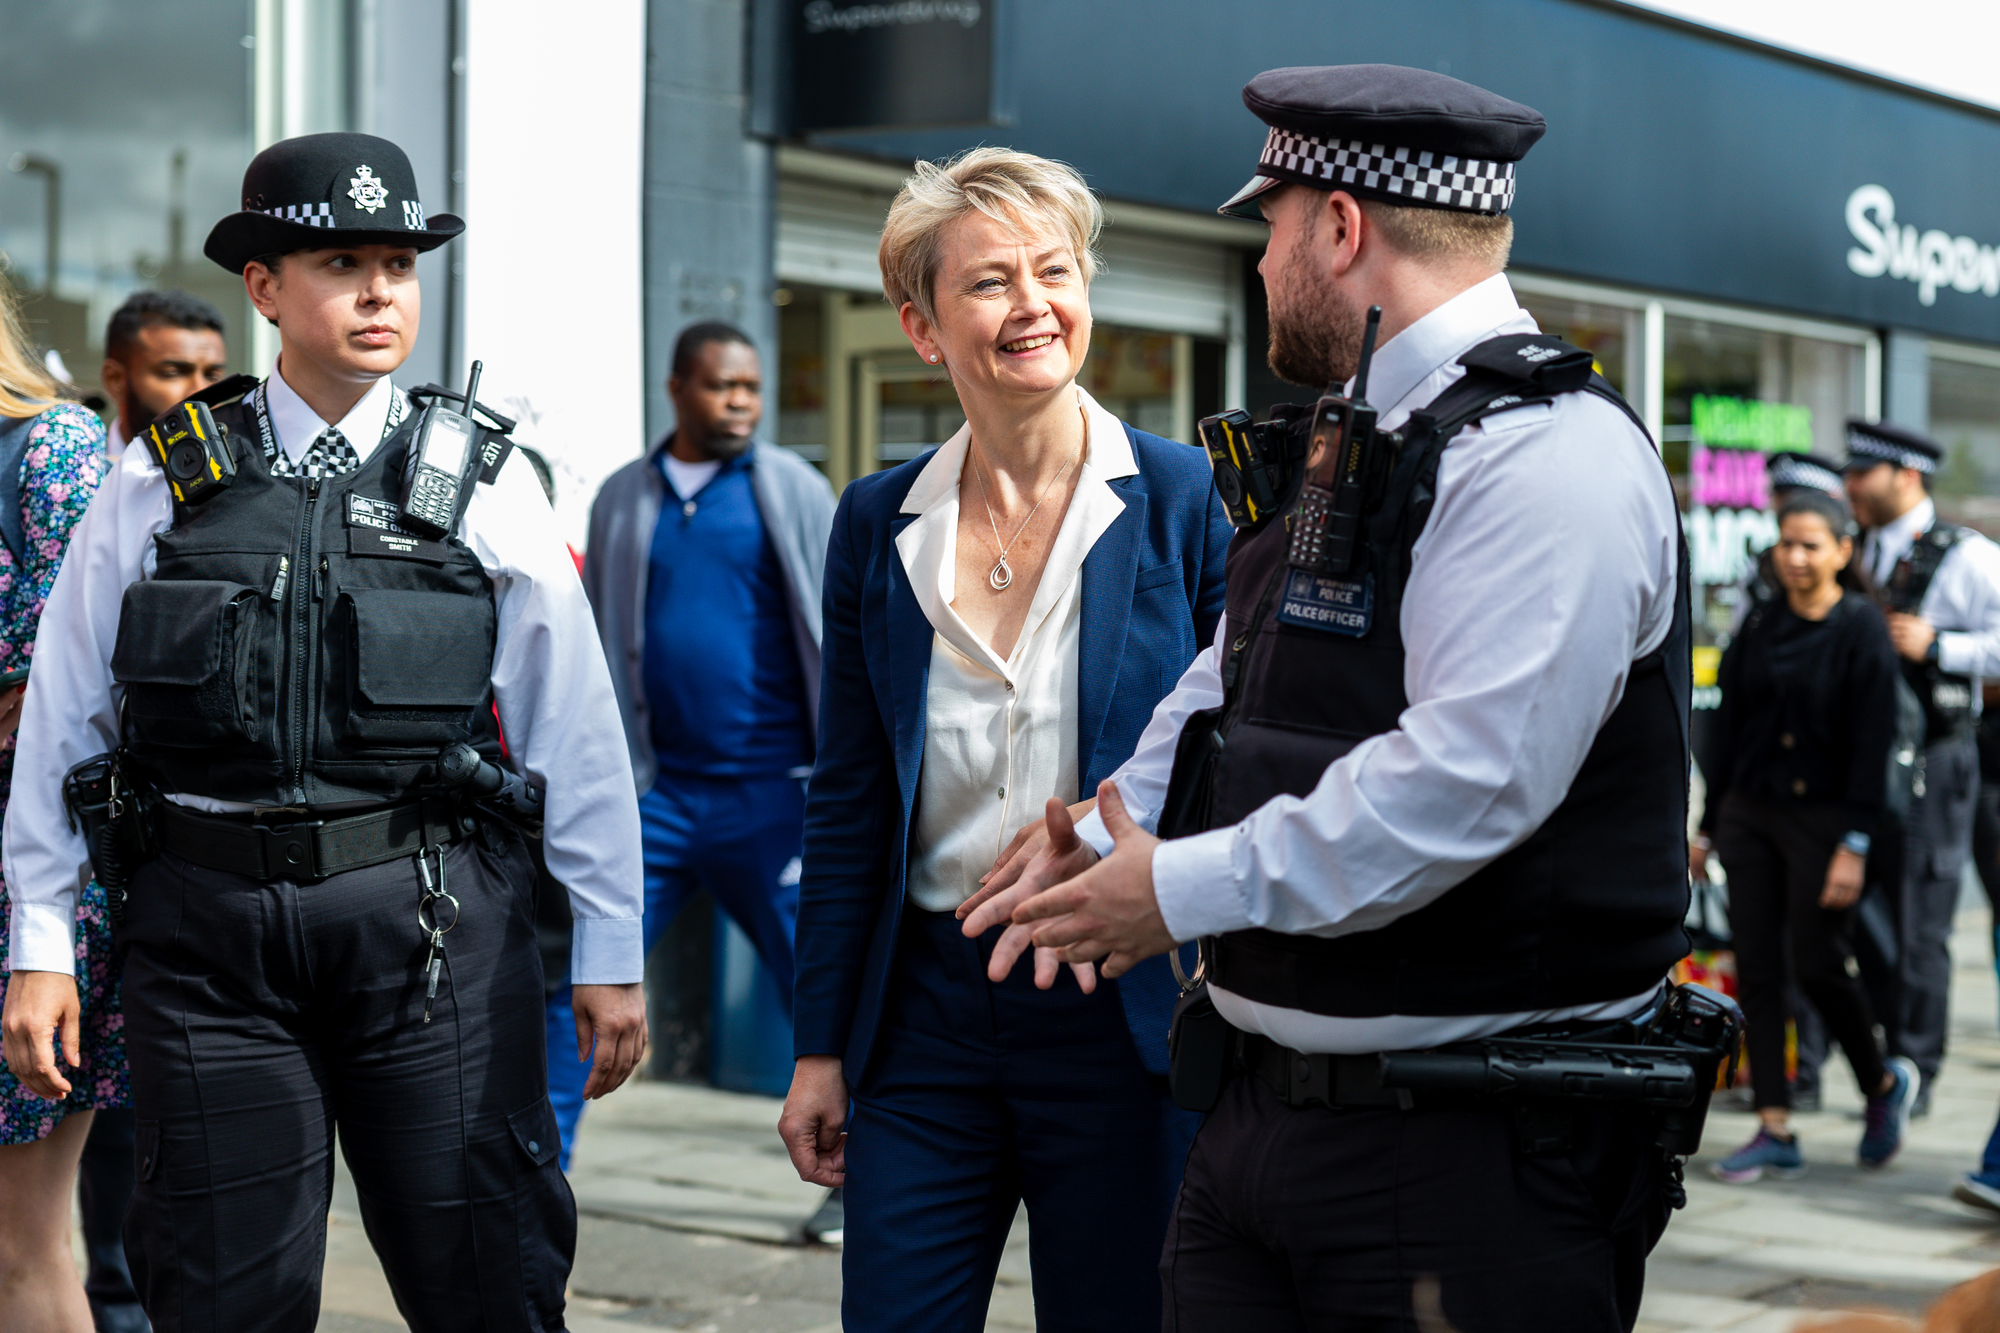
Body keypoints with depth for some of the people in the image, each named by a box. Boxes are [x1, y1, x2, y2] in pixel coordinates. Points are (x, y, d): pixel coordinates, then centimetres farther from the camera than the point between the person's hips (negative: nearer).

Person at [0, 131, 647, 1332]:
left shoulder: (483, 486, 4)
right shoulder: (160, 483, 5)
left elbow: (576, 727, 5)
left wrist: (609, 952, 3)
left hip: (432, 920, 0)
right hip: (208, 929, 1)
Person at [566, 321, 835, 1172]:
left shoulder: (793, 490, 3)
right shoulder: (622, 498, 11)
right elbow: (595, 646, 17)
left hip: (769, 791, -2)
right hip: (654, 791, 2)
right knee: (573, 980, 0)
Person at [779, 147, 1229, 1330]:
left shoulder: (1185, 500, -4)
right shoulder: (879, 524, 6)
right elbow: (847, 803, 9)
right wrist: (822, 1048, 8)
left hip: (1121, 1014, -2)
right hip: (925, 1009, 3)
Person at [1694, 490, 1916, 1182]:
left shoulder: (1862, 631, -7)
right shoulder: (1760, 627, 8)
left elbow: (1873, 742, -11)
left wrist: (1855, 845, -16)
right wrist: (1707, 826, 11)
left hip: (1822, 818, -5)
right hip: (1750, 813, 5)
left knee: (1817, 964, -5)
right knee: (1756, 969, 1)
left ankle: (1884, 1084, 23)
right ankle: (1775, 1130, 5)